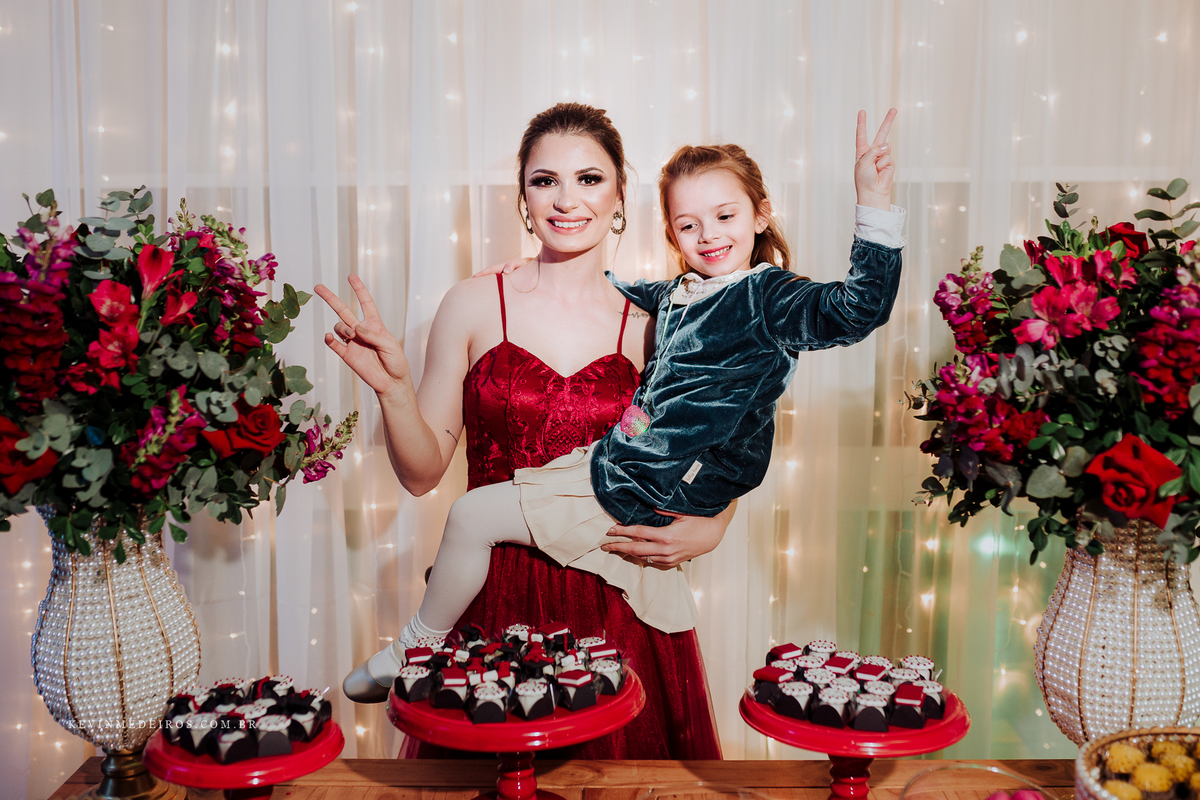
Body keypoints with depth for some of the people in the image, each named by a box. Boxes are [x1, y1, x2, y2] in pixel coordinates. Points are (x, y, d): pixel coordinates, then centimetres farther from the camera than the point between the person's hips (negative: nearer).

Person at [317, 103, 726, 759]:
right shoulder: (475, 305, -1)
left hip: (616, 600, 1)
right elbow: (422, 472, 1)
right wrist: (392, 386, -15)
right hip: (494, 599, -1)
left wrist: (707, 529, -8)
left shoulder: (650, 326, 1)